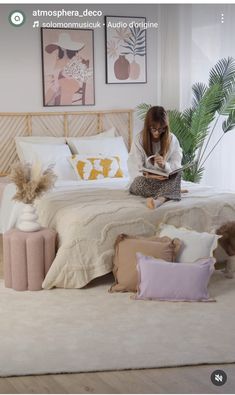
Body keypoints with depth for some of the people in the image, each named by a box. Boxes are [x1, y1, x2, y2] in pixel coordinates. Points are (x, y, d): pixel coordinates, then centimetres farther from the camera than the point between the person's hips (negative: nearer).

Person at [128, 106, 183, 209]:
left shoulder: (172, 139, -1)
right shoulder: (139, 139, -6)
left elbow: (176, 166, -5)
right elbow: (134, 168, -11)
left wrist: (164, 165, -28)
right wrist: (148, 175, -31)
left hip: (166, 179, 1)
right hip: (146, 180, -1)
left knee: (178, 173, -30)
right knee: (139, 181, -35)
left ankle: (160, 199, -51)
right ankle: (169, 192, -24)